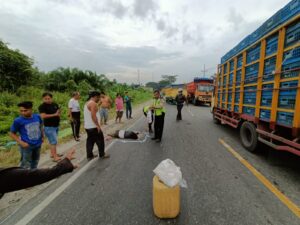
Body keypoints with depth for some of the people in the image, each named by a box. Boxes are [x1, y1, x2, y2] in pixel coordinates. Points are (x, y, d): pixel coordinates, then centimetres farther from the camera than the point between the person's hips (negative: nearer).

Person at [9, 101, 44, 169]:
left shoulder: (37, 117, -6)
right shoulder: (18, 121, -17)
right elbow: (12, 133, -6)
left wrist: (42, 136, 9)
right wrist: (21, 142, -15)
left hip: (38, 144, 5)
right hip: (27, 146, -4)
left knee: (35, 162, 23)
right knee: (26, 165, 5)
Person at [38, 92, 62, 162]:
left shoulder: (55, 104, 7)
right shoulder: (42, 106, -12)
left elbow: (59, 111, 19)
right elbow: (43, 116, -23)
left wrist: (59, 114, -4)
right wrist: (54, 115, -23)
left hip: (56, 125, 7)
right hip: (49, 127, -7)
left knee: (52, 141, 17)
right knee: (54, 141, -7)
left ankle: (52, 154, 29)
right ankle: (55, 157, -1)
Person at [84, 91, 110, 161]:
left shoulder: (87, 103, 15)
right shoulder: (93, 103, -17)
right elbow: (93, 116, -25)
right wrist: (98, 125, -21)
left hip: (87, 126, 10)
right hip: (93, 127, -10)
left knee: (90, 141, 14)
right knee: (100, 140, 4)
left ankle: (89, 156, 21)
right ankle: (102, 154, 15)